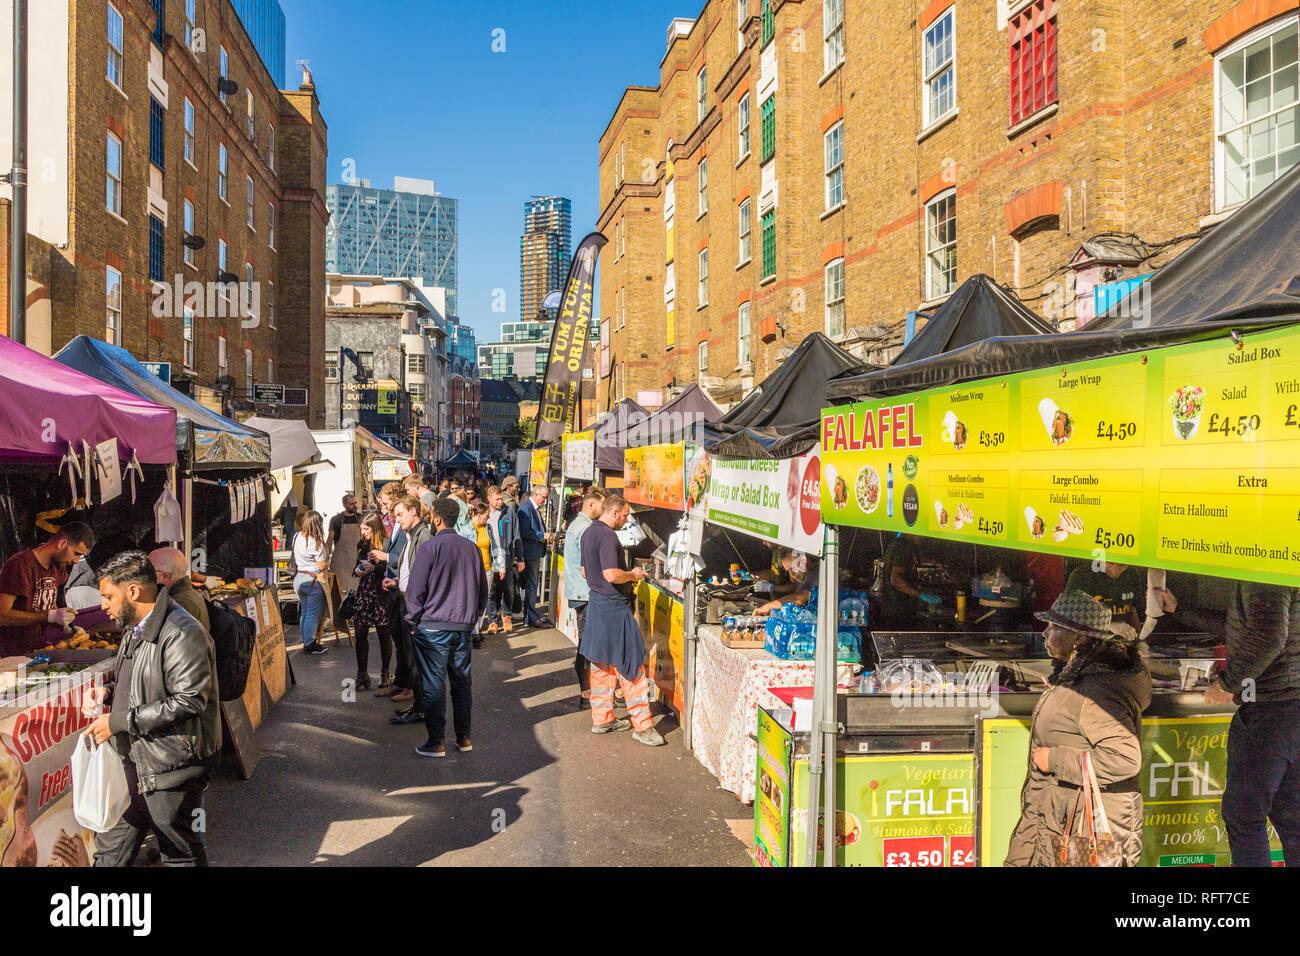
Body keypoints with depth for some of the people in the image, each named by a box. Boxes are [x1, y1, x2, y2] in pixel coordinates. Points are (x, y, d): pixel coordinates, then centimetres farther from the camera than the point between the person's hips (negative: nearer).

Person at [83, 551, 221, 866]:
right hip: (134, 765, 9)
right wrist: (108, 693, 5)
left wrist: (119, 721, -21)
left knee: (182, 856, 8)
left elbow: (188, 701, -26)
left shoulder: (182, 634, -21)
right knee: (110, 851, 19)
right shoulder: (135, 629, 13)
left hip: (171, 770, -9)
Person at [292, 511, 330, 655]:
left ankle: (306, 642, 25)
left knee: (304, 612, 17)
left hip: (298, 577, 8)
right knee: (314, 614, 2)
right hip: (313, 580, -8)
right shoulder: (316, 543, -20)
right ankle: (309, 644, 6)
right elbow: (322, 566, -15)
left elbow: (295, 560, 13)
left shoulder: (297, 537, 2)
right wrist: (328, 563, 5)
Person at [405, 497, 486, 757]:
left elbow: (415, 590, -9)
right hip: (463, 628, 5)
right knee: (462, 681, 13)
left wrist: (413, 623, 2)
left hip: (433, 627, -5)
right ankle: (464, 738, 19)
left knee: (433, 685, 2)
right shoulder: (472, 549, 6)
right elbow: (482, 592, 13)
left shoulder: (430, 548, -11)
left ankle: (435, 743, 6)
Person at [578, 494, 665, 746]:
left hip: (595, 602, 10)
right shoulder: (607, 536, -19)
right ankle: (642, 725, 0)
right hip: (612, 606, -10)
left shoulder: (589, 533, 13)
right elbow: (611, 574, -27)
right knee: (630, 664, -4)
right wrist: (633, 575, -9)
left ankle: (602, 718, 22)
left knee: (602, 664, 15)